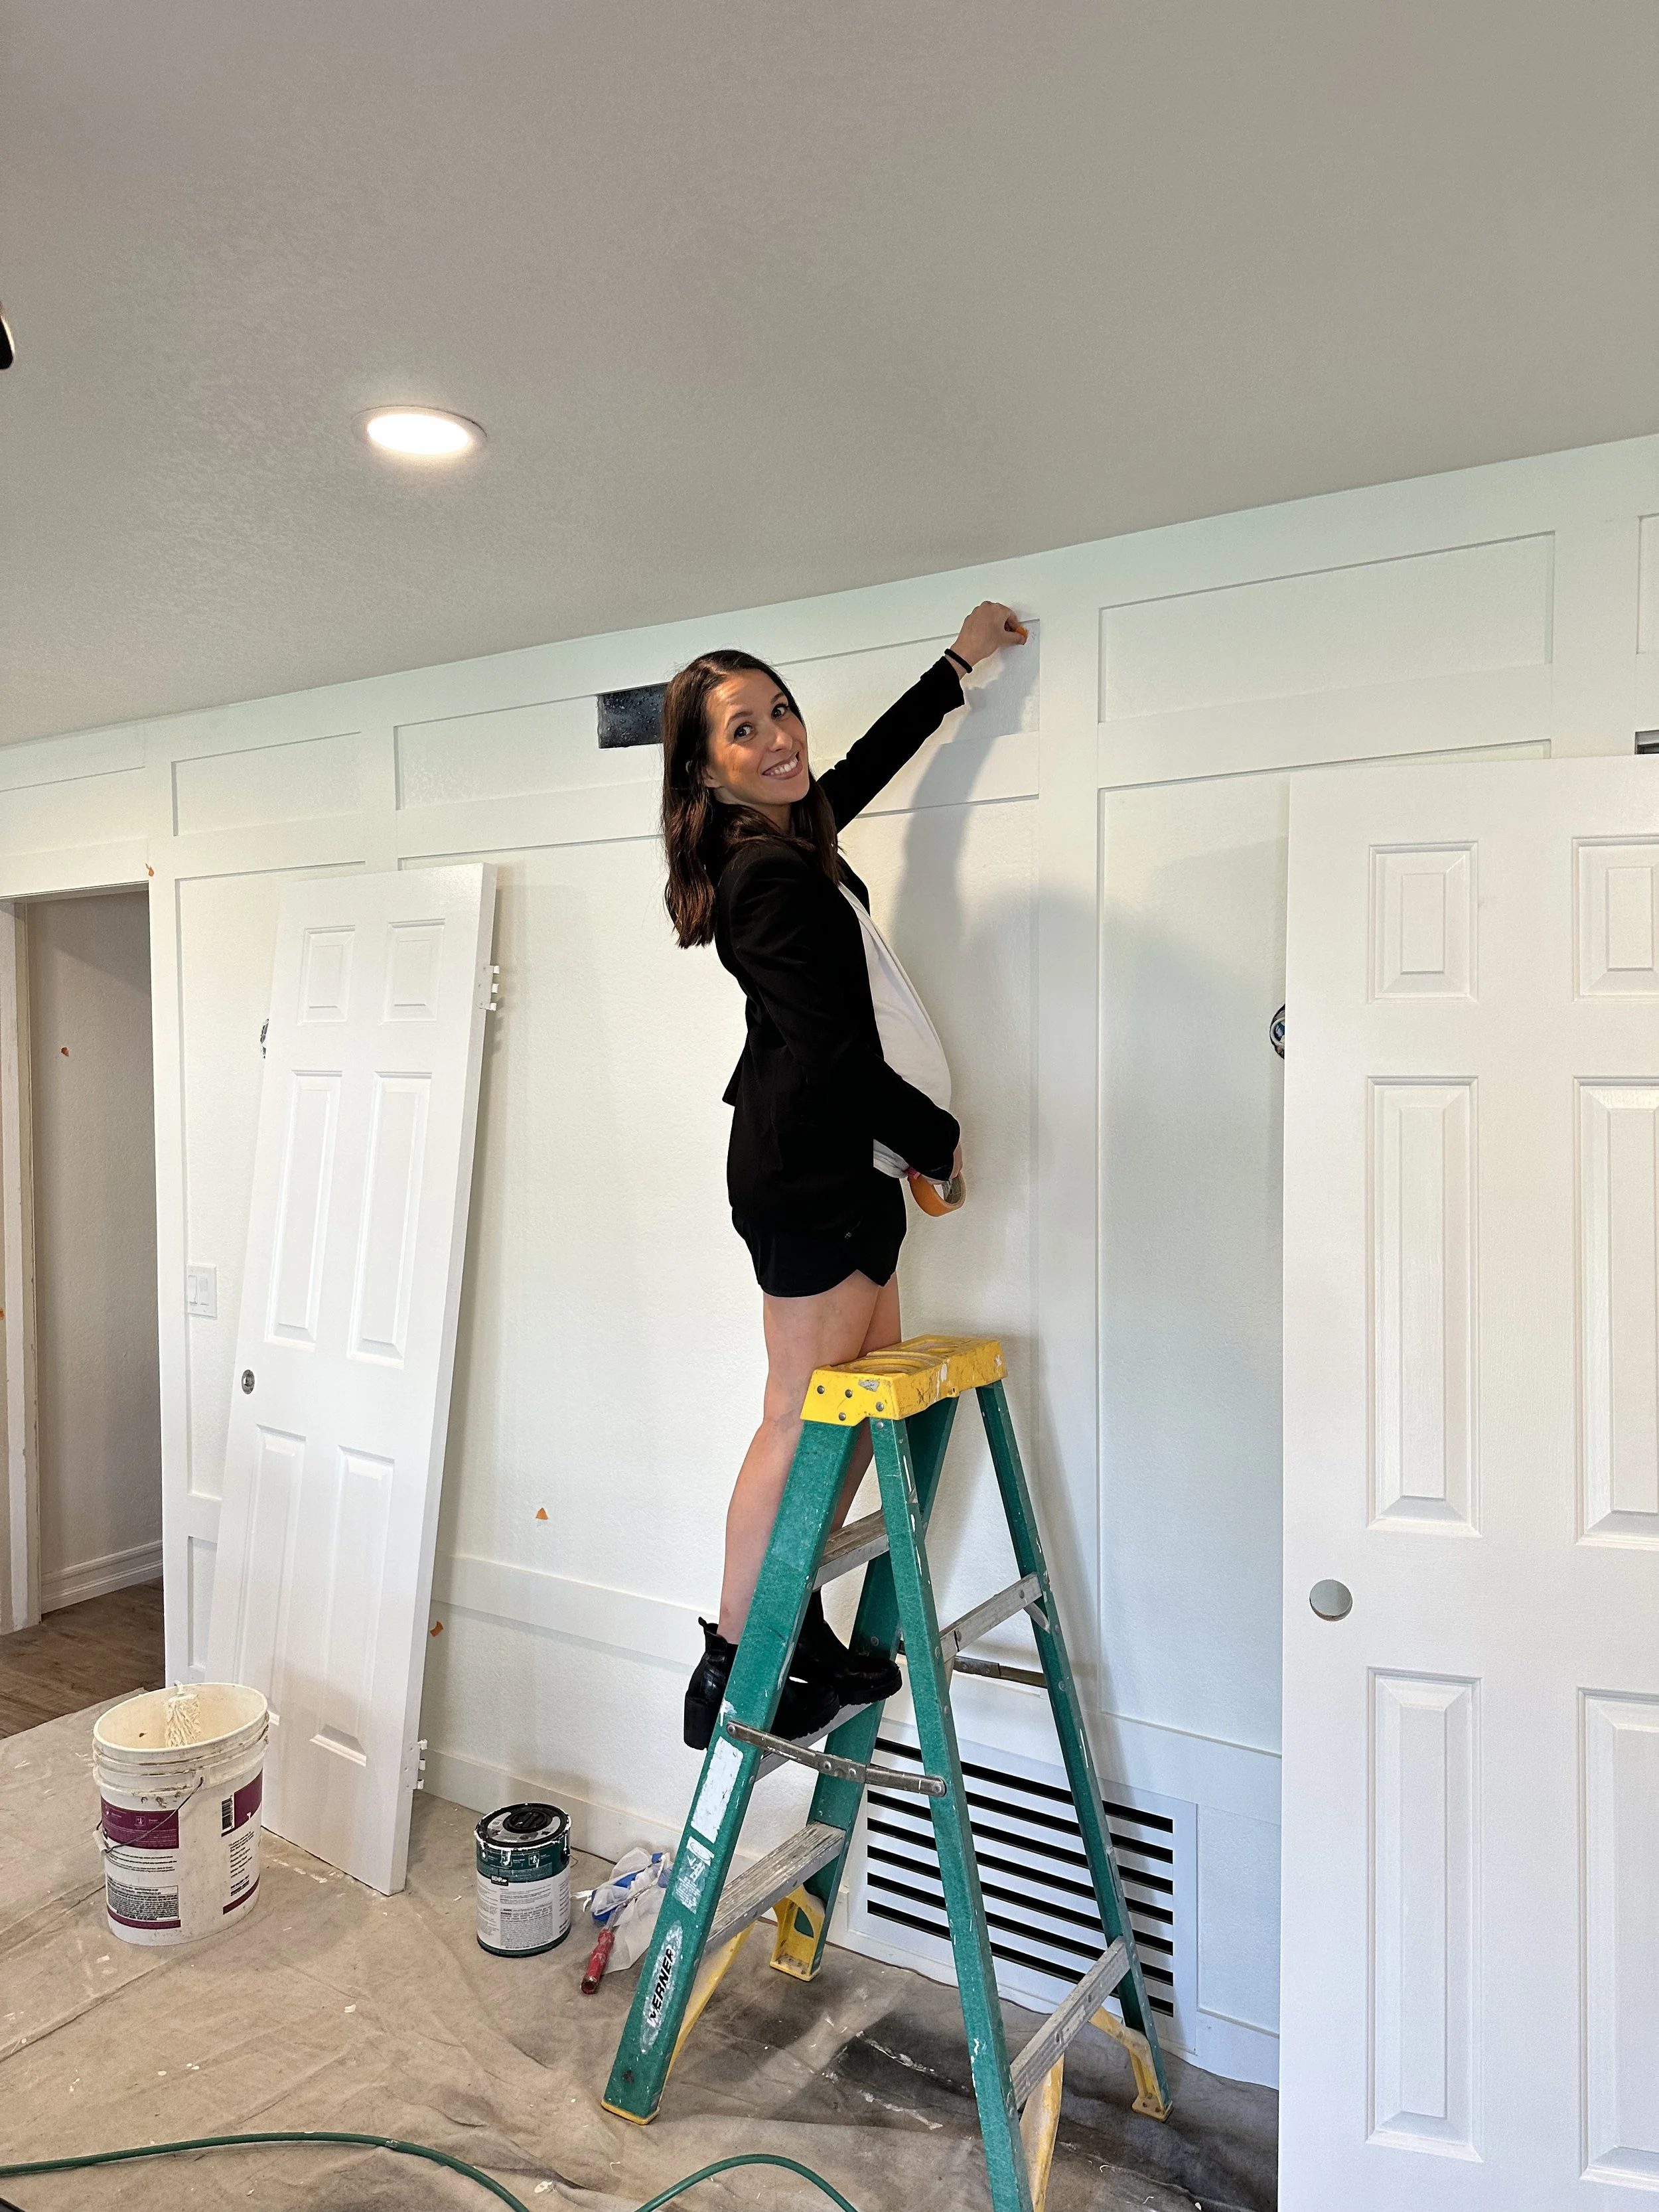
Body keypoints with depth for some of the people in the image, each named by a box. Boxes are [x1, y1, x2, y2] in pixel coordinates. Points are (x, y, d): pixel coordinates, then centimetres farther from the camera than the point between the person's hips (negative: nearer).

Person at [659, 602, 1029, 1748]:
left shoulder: (792, 838, 13)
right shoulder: (768, 875, -17)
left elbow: (868, 762, 32)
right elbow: (836, 1048, -20)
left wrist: (958, 663, 40)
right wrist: (938, 1137, -6)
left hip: (842, 1161, 10)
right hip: (814, 1167, -10)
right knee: (802, 1416, -3)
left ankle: (797, 1625, 24)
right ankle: (730, 1674, 9)